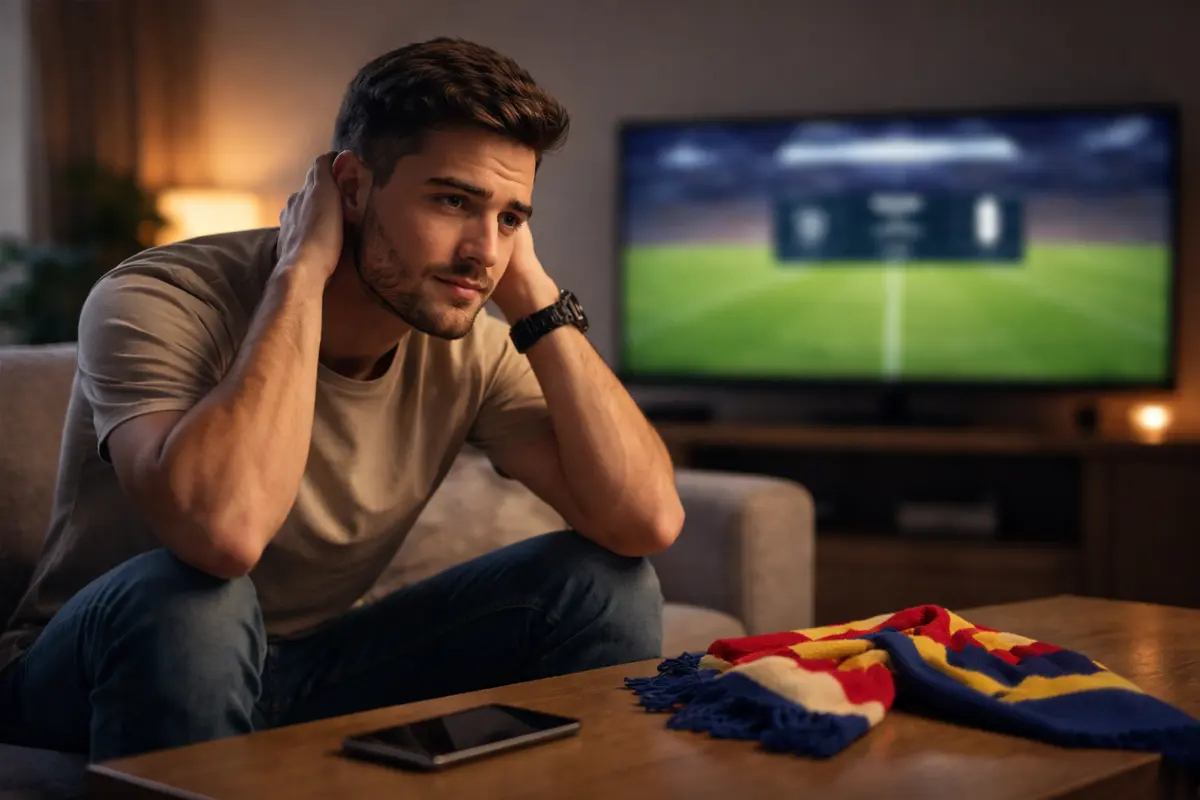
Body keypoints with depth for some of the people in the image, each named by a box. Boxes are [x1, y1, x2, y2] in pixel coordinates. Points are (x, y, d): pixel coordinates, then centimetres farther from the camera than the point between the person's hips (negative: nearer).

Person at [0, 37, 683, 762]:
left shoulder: (471, 348, -8)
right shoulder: (157, 304, -24)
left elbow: (646, 523, -18)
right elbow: (224, 528, -44)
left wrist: (536, 298, -20)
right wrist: (301, 273, -33)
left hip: (312, 674, 4)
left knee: (603, 584, -12)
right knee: (180, 595, -38)